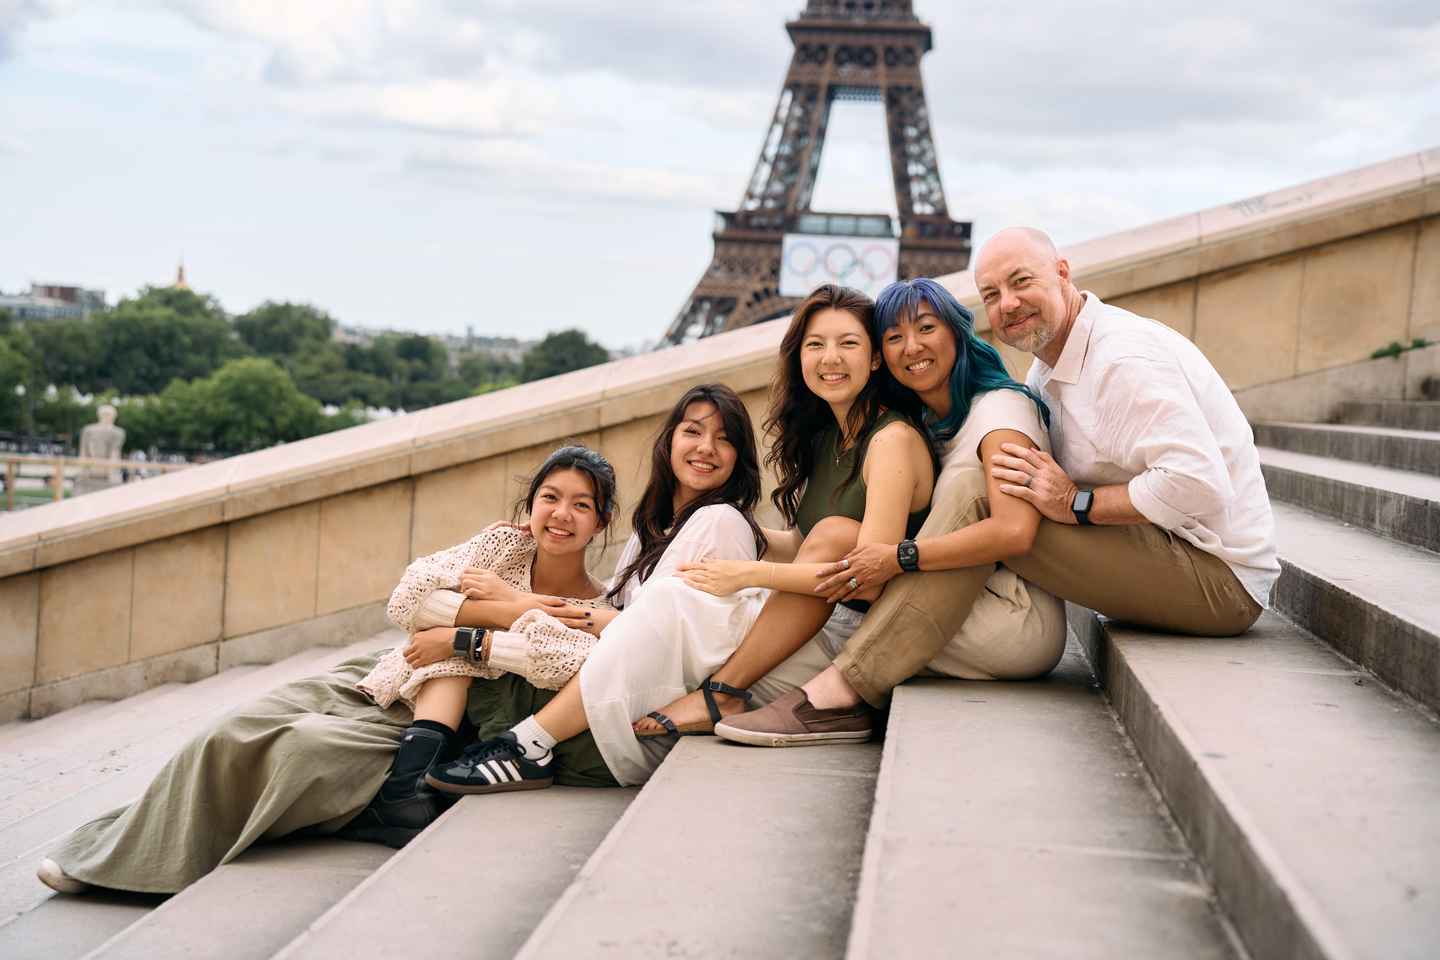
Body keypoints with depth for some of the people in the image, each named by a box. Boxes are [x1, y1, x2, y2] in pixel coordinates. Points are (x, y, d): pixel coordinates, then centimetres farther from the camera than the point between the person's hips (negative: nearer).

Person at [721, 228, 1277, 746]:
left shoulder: (1125, 360, -18)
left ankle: (845, 692, -23)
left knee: (981, 504, -20)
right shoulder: (1052, 366, 14)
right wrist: (930, 386, 0)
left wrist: (1077, 504, -25)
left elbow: (1199, 486, -29)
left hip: (1220, 578, -10)